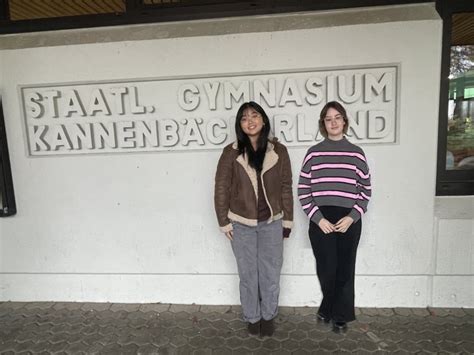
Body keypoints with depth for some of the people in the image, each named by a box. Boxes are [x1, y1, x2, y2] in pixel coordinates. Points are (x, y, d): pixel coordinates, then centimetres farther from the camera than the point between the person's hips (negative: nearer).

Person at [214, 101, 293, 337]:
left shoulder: (279, 151, -3)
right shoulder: (231, 153, -7)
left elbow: (286, 188, 1)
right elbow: (221, 189, -3)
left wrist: (287, 220, 2)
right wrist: (224, 222, -3)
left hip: (272, 223, 1)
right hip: (241, 225, -1)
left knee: (271, 275, 13)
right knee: (248, 275, 14)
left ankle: (268, 316, 37)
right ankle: (252, 318, 36)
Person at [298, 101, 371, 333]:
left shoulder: (356, 153, 5)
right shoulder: (313, 153, 2)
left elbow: (365, 190, 6)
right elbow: (303, 190, 0)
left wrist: (352, 217, -7)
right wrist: (318, 219, -9)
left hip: (349, 221, 1)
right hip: (321, 221, -1)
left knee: (345, 269, 9)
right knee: (326, 269, 3)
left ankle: (341, 315, 31)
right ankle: (328, 308, 33)